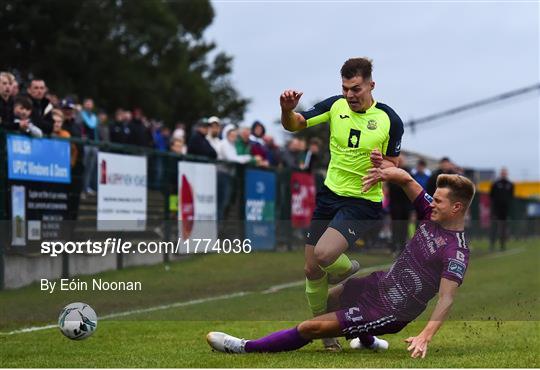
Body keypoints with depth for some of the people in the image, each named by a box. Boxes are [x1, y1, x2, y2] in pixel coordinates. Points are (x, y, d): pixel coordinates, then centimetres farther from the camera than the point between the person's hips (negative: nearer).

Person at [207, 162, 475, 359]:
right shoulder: (432, 213, 0)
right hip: (382, 282, 9)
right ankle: (368, 340, 47)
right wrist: (386, 173, -15)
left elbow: (447, 299, -29)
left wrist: (426, 336, -42)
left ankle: (247, 348, 0)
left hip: (391, 310, -9)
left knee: (312, 327, -13)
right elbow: (406, 179, 8)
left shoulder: (456, 253, -23)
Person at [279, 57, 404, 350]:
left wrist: (384, 166, -25)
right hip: (330, 195, 4)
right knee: (312, 270, 5)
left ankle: (349, 270, 10)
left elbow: (394, 165, -1)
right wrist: (287, 109, -22)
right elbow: (294, 125, 0)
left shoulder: (389, 119, -11)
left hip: (364, 203, -4)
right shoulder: (335, 105, -2)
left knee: (323, 254, -26)